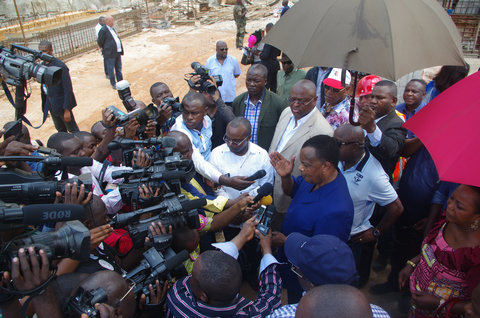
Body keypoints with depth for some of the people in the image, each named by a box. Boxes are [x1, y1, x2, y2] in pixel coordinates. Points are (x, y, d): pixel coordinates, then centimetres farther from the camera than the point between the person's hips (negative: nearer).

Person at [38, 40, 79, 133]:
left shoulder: (60, 67, -19)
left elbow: (68, 89, -19)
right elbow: (44, 86, 9)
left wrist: (67, 110, -20)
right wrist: (45, 107, 11)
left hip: (62, 104, -7)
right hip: (51, 105, 7)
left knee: (73, 130, 8)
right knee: (60, 130, 20)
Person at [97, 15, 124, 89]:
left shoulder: (112, 28, 13)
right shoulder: (103, 30, -13)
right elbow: (99, 41, -8)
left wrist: (120, 50, 13)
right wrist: (104, 49, 5)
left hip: (118, 52, 8)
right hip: (110, 53, -8)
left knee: (118, 68, 17)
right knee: (111, 69, 3)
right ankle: (113, 83, 13)